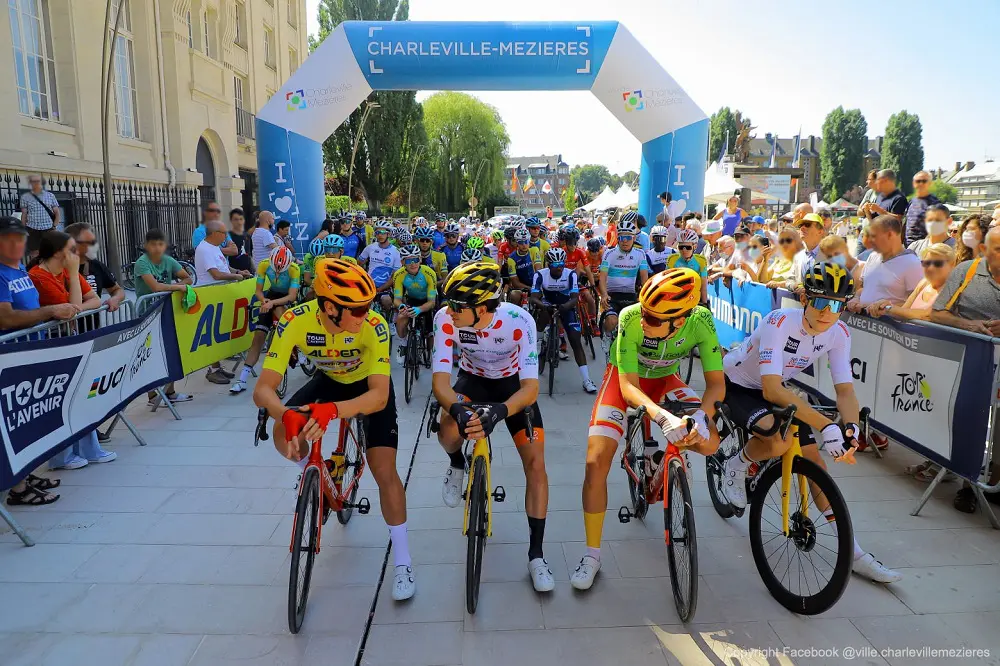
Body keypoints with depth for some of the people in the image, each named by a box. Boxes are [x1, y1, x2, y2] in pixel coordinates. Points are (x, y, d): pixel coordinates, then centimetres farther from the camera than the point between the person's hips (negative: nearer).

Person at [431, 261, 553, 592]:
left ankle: (536, 554, 7)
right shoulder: (445, 319, -30)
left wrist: (499, 411, -55)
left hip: (513, 383, -1)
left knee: (536, 463, -10)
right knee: (449, 433, -29)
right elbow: (440, 379, -31)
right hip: (473, 379, 1)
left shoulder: (519, 321, -35)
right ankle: (457, 465, 11)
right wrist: (457, 409, -54)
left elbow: (530, 387, -35)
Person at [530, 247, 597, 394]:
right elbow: (533, 297, -26)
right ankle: (538, 343, -15)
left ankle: (587, 380, -11)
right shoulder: (541, 274, -20)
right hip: (548, 304, 0)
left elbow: (575, 298, -27)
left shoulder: (571, 274, -21)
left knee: (576, 341, -12)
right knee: (544, 311, -38)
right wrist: (541, 304, -49)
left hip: (566, 307, 0)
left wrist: (566, 306, -49)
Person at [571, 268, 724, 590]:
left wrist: (701, 416, -43)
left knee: (709, 443, -18)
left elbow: (716, 383, -23)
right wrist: (664, 418, -48)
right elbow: (628, 385, -31)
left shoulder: (701, 321, -29)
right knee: (596, 462, -15)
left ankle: (660, 453, 17)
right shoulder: (630, 318, -34)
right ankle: (592, 555, 1)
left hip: (664, 379, 3)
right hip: (624, 378, -2)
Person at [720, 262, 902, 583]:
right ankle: (737, 467, 1)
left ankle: (852, 551, 10)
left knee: (813, 457, -1)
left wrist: (852, 427, -34)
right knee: (780, 441, -33)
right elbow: (771, 389, -41)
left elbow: (845, 389, -12)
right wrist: (826, 426, -47)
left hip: (772, 389, 6)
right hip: (735, 385, -6)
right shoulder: (779, 323, -33)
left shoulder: (839, 334, -14)